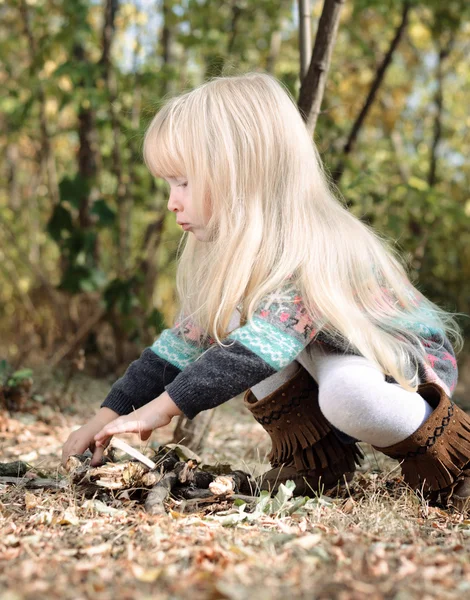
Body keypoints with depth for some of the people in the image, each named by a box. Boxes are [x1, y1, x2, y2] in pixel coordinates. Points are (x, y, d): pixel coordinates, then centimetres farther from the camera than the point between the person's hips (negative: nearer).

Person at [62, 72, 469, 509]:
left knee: (347, 394, -40)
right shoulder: (234, 254, -5)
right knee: (235, 325, -16)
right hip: (323, 356, 7)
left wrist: (162, 407, -41)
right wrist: (108, 416, -9)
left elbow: (259, 348, -41)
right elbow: (183, 342, -4)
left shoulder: (314, 251, -31)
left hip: (410, 367, -7)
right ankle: (316, 455, -6)